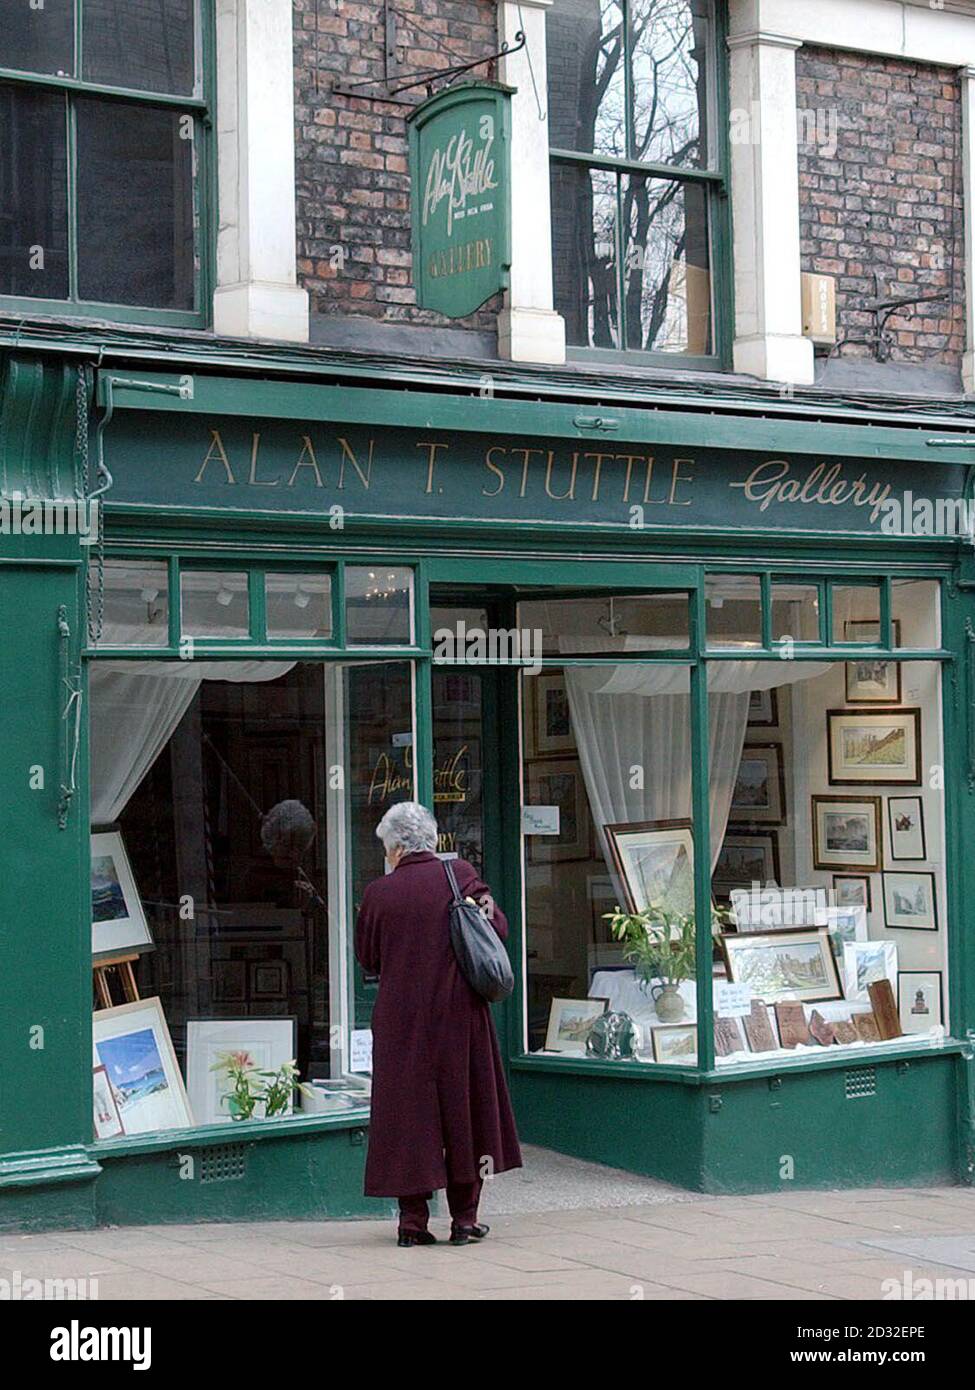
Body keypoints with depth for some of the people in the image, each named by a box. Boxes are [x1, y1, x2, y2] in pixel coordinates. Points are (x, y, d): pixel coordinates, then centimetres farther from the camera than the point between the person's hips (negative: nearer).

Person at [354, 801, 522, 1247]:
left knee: (407, 1113, 6)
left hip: (401, 1021, -1)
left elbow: (366, 957, 5)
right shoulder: (461, 875, -4)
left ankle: (413, 1220, 5)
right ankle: (465, 1218, 13)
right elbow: (499, 927, 3)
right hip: (460, 1017, 1)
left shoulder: (378, 894, -6)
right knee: (463, 1107, 11)